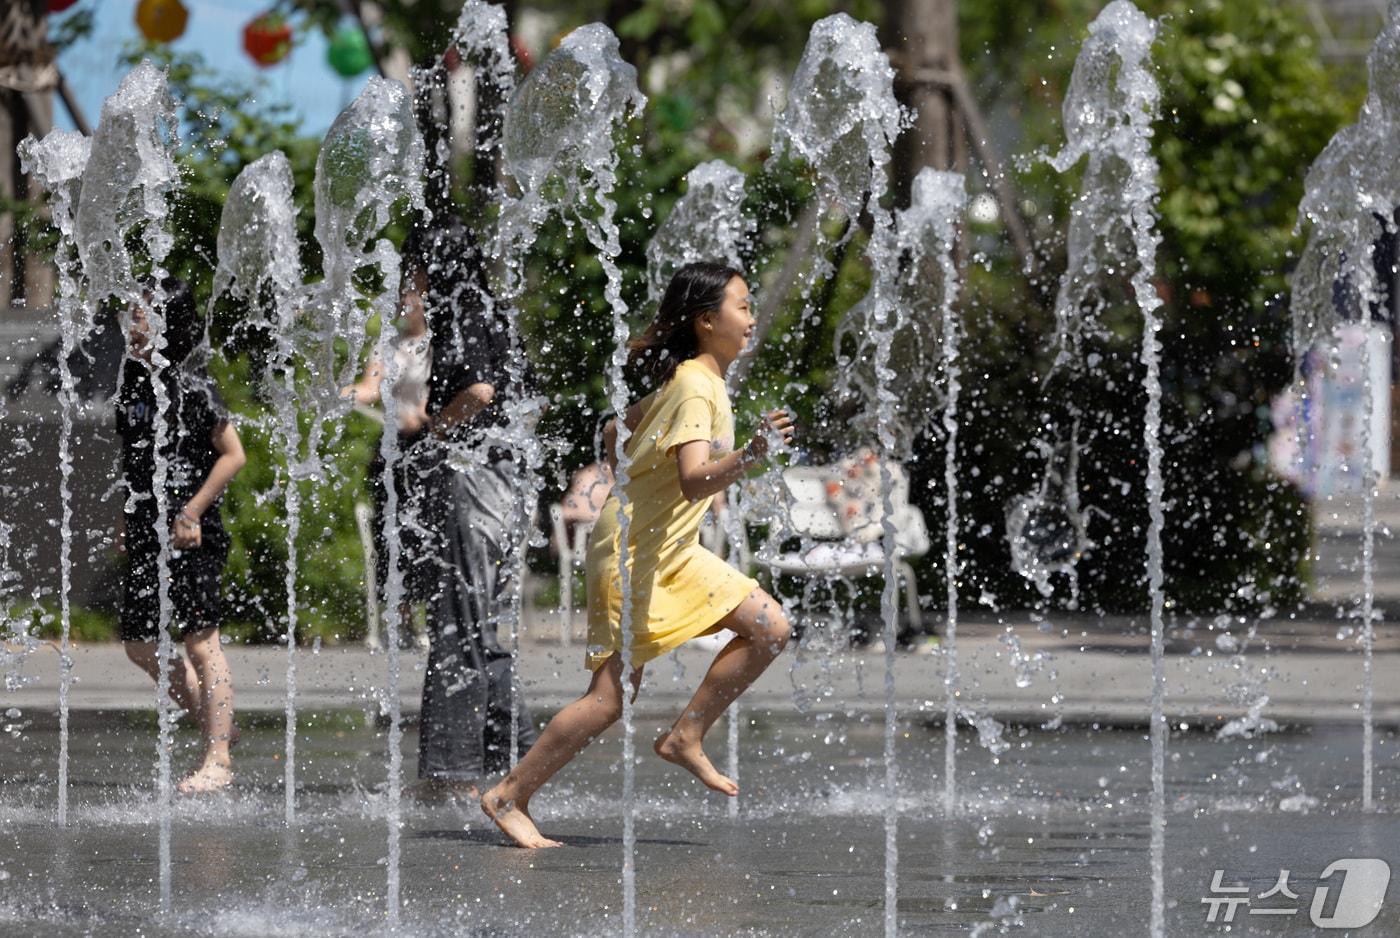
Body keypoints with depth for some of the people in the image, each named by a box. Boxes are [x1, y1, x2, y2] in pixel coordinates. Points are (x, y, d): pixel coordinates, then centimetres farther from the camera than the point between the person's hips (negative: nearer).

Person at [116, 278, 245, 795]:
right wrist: (129, 519, 16)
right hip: (147, 530, 8)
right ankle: (216, 726, 25)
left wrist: (192, 511, -16)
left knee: (199, 642, -4)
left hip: (190, 534, -8)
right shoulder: (134, 380, 10)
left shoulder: (191, 386, -12)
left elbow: (232, 455, -12)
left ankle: (218, 761, 1)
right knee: (139, 645, 10)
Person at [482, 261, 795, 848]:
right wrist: (750, 455, -49)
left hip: (671, 553, 10)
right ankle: (509, 797, 1)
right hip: (635, 554, -10)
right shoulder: (695, 388, -20)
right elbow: (694, 478, -35)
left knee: (769, 629, 2)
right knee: (611, 698, -9)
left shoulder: (693, 379, 9)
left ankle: (686, 736, 9)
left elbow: (616, 433, 19)